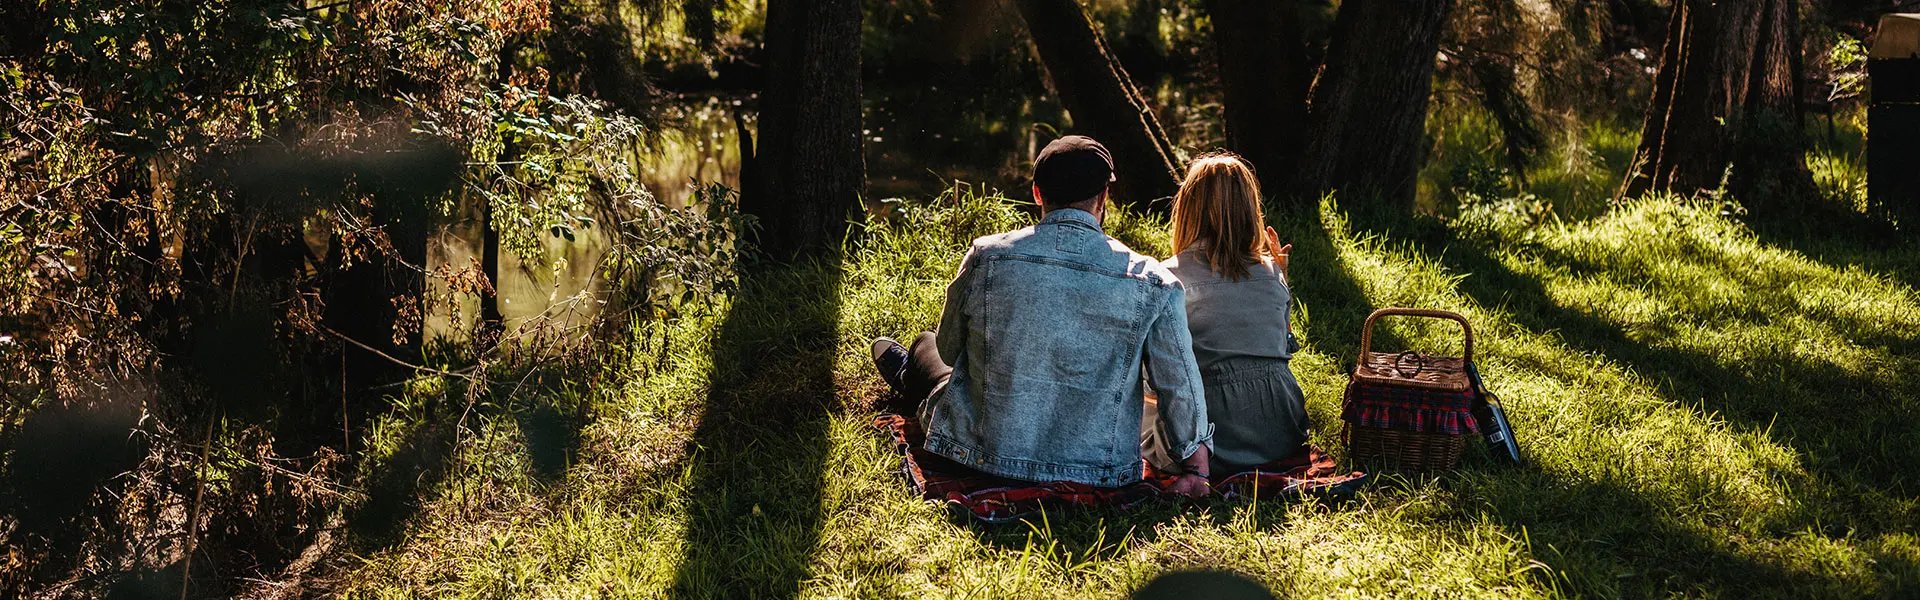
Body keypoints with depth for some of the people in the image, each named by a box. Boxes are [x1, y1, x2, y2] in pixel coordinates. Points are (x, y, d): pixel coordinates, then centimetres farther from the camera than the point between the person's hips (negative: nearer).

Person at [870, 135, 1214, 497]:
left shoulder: (986, 257, -13)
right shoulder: (1151, 284, -15)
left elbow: (949, 350, 3)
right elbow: (1182, 390, -10)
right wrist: (1197, 470, 4)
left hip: (986, 457, -1)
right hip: (1101, 473, 2)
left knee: (927, 347, 32)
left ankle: (908, 380, 70)